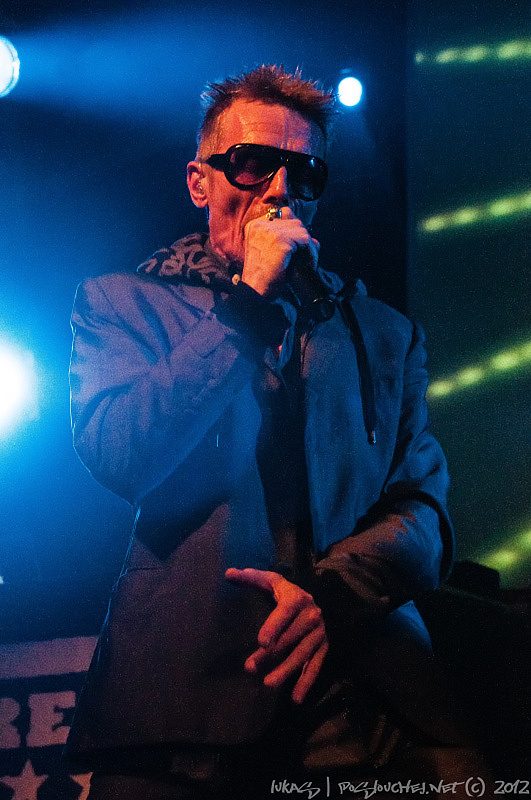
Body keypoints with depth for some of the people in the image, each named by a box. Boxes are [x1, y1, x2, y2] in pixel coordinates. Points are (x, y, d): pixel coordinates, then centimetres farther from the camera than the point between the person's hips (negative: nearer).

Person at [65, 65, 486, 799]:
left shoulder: (384, 335, 18)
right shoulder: (122, 304, 12)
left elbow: (425, 508, 10)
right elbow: (120, 458, -6)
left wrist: (333, 589, -10)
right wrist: (250, 301, -5)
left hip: (362, 683, 2)